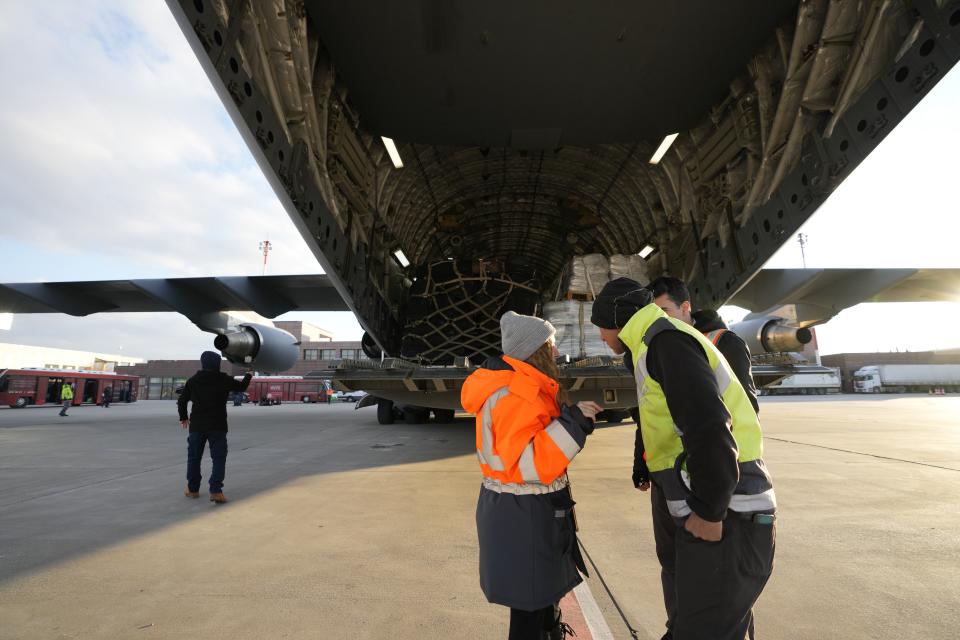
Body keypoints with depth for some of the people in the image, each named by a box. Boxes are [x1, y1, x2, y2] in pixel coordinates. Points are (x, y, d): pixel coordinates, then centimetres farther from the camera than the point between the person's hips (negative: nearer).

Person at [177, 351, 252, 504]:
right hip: (217, 426, -3)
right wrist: (249, 375, 30)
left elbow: (182, 401, 9)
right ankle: (216, 491, -10)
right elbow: (241, 387, 11)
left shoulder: (193, 380, 3)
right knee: (219, 458, 0)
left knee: (194, 457, 17)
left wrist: (183, 417, 25)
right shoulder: (224, 379, -6)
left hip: (196, 425, 3)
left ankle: (192, 488, 25)